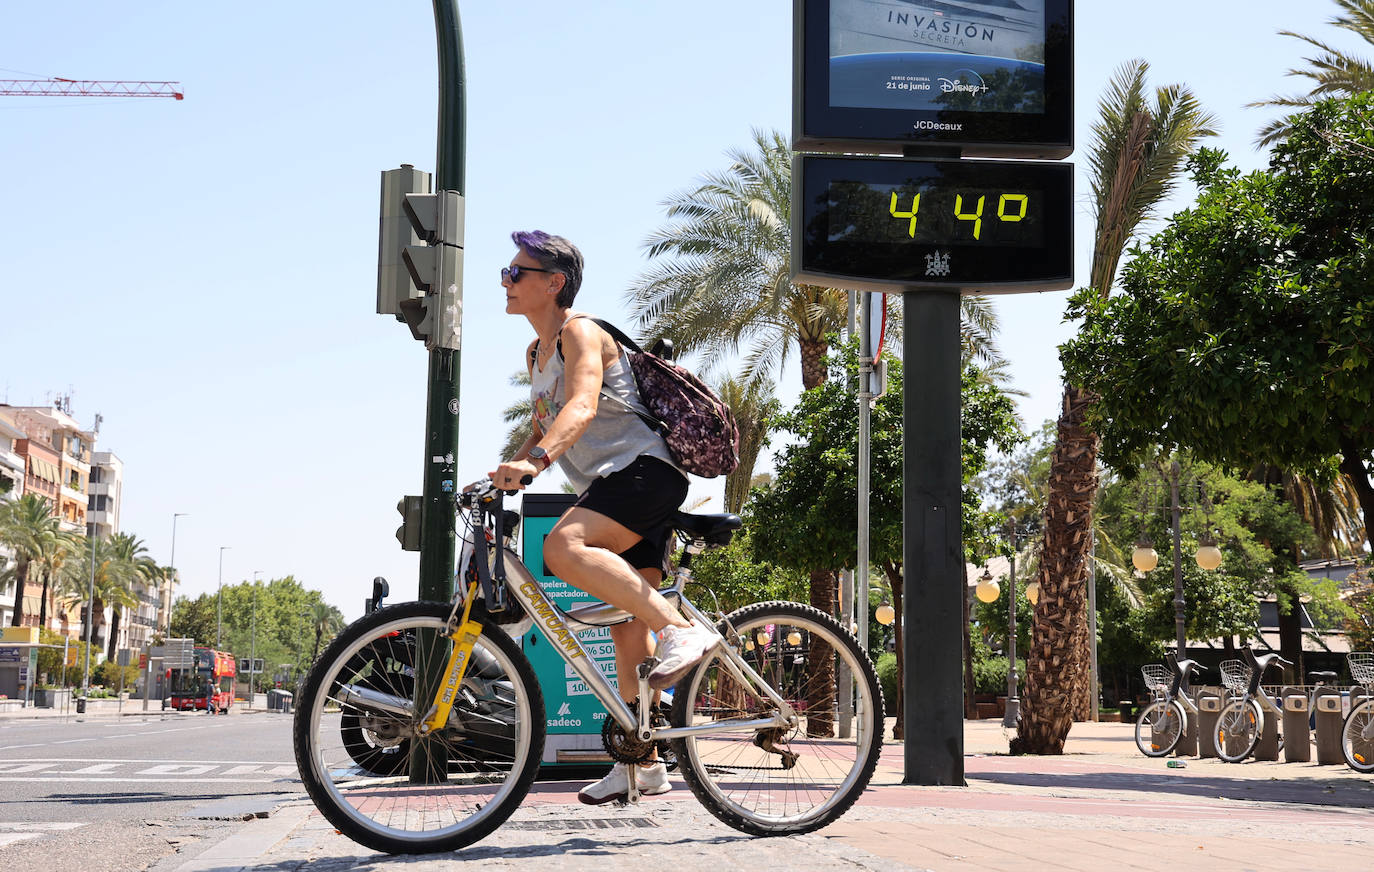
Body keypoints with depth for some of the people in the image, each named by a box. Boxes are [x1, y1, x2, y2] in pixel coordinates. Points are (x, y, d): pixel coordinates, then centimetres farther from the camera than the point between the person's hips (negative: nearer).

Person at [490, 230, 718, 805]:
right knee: (627, 633, 7)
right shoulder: (536, 353, 20)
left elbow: (582, 408, -28)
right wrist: (506, 472, 13)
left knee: (563, 546, -33)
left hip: (645, 470, -9)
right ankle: (643, 764, 12)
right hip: (613, 486, 9)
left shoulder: (580, 333, -9)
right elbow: (543, 429, 29)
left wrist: (536, 459, -43)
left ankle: (681, 630, -34)